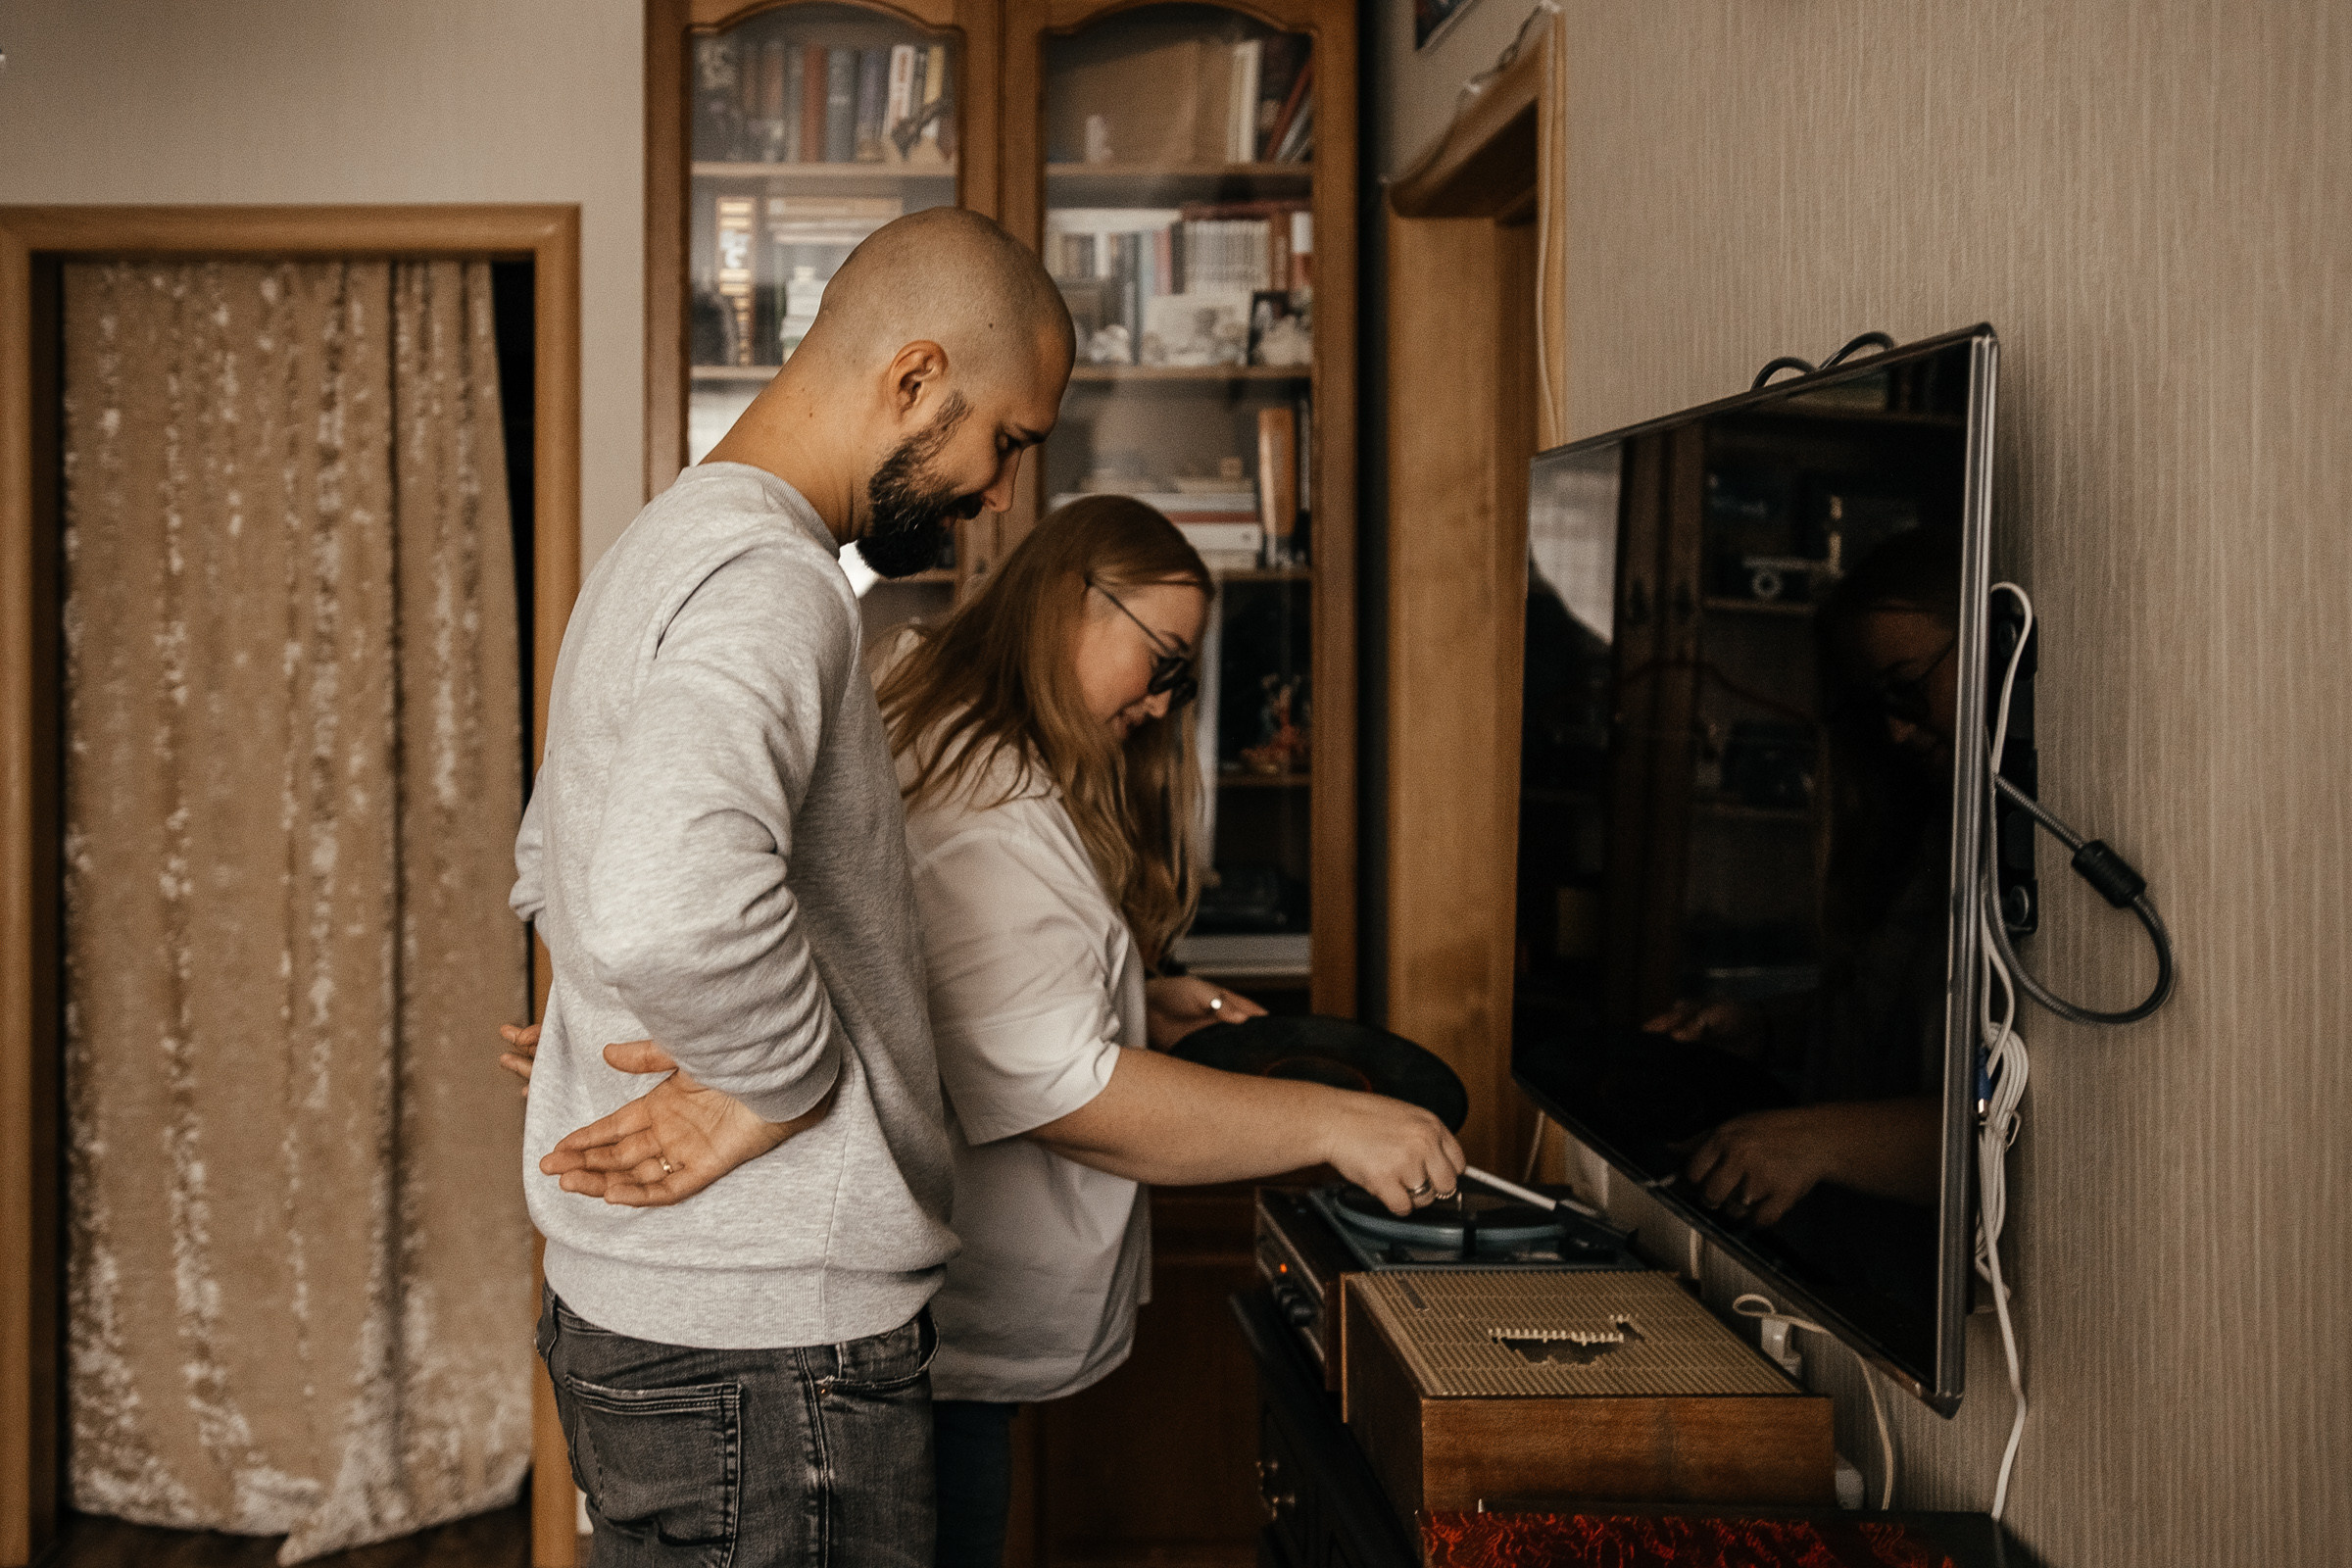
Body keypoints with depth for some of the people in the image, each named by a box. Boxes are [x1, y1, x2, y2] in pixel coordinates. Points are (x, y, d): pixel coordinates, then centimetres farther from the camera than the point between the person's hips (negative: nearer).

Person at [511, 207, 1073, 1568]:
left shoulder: (667, 548, 15)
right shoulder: (770, 581, -20)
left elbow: (553, 871, 28)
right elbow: (669, 908, -40)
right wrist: (789, 1081, -21)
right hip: (762, 1349, -10)